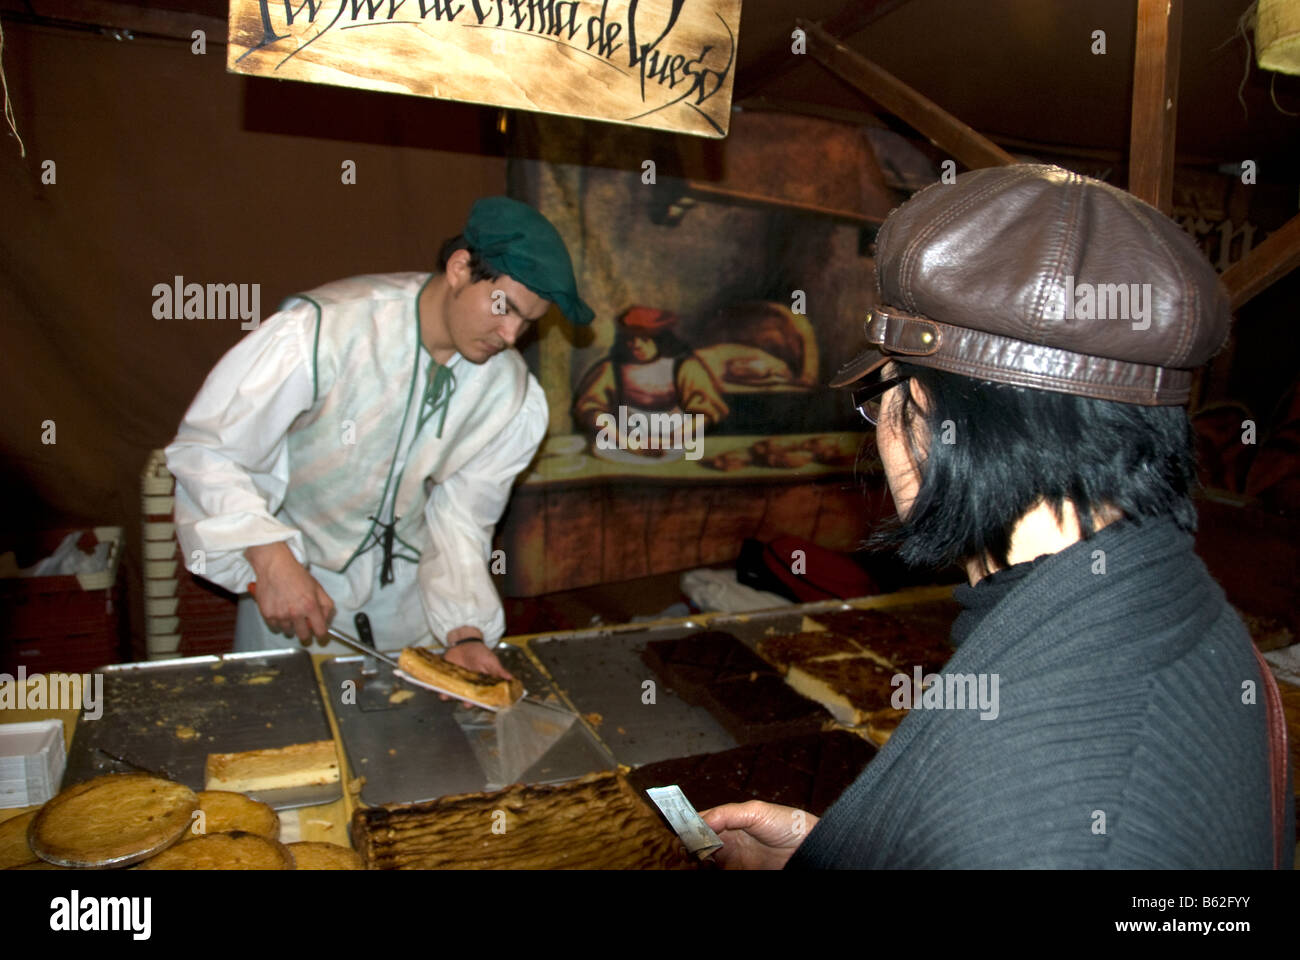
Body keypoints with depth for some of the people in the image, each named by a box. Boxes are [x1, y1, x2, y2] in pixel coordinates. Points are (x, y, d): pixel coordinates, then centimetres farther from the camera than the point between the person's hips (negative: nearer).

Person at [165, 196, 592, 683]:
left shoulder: (511, 395, -15)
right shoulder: (321, 332, -30)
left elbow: (461, 519, -10)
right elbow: (204, 447, -23)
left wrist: (466, 633, -20)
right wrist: (271, 560, -33)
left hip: (406, 577, 3)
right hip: (294, 568, -3)